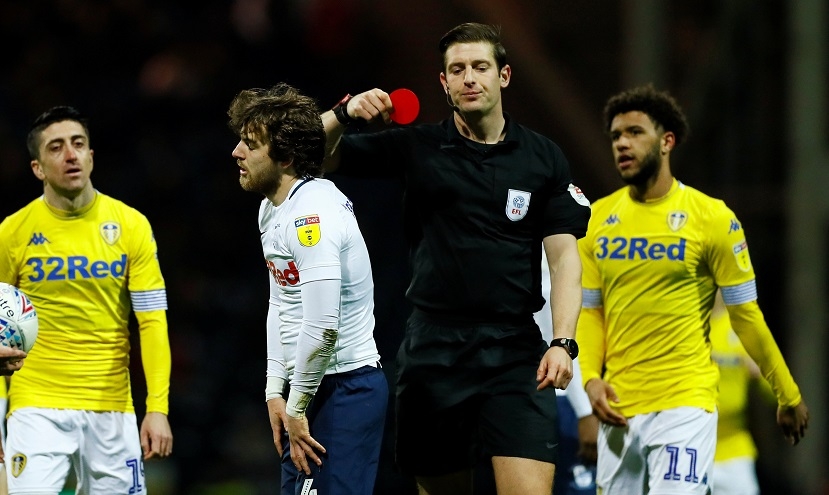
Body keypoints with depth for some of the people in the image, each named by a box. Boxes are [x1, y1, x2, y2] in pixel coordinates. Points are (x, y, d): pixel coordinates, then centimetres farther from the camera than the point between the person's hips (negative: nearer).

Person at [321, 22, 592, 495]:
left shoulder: (544, 158, 6)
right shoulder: (417, 148, 6)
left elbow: (564, 256, 3)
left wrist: (563, 342, -9)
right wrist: (345, 114, -13)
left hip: (515, 350, -1)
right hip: (434, 347, 1)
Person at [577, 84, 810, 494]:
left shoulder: (712, 218, -5)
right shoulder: (599, 218, 8)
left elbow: (745, 315, 0)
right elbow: (591, 312, 13)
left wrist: (789, 397, 5)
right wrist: (591, 378, -4)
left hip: (684, 406, -5)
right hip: (618, 409, 5)